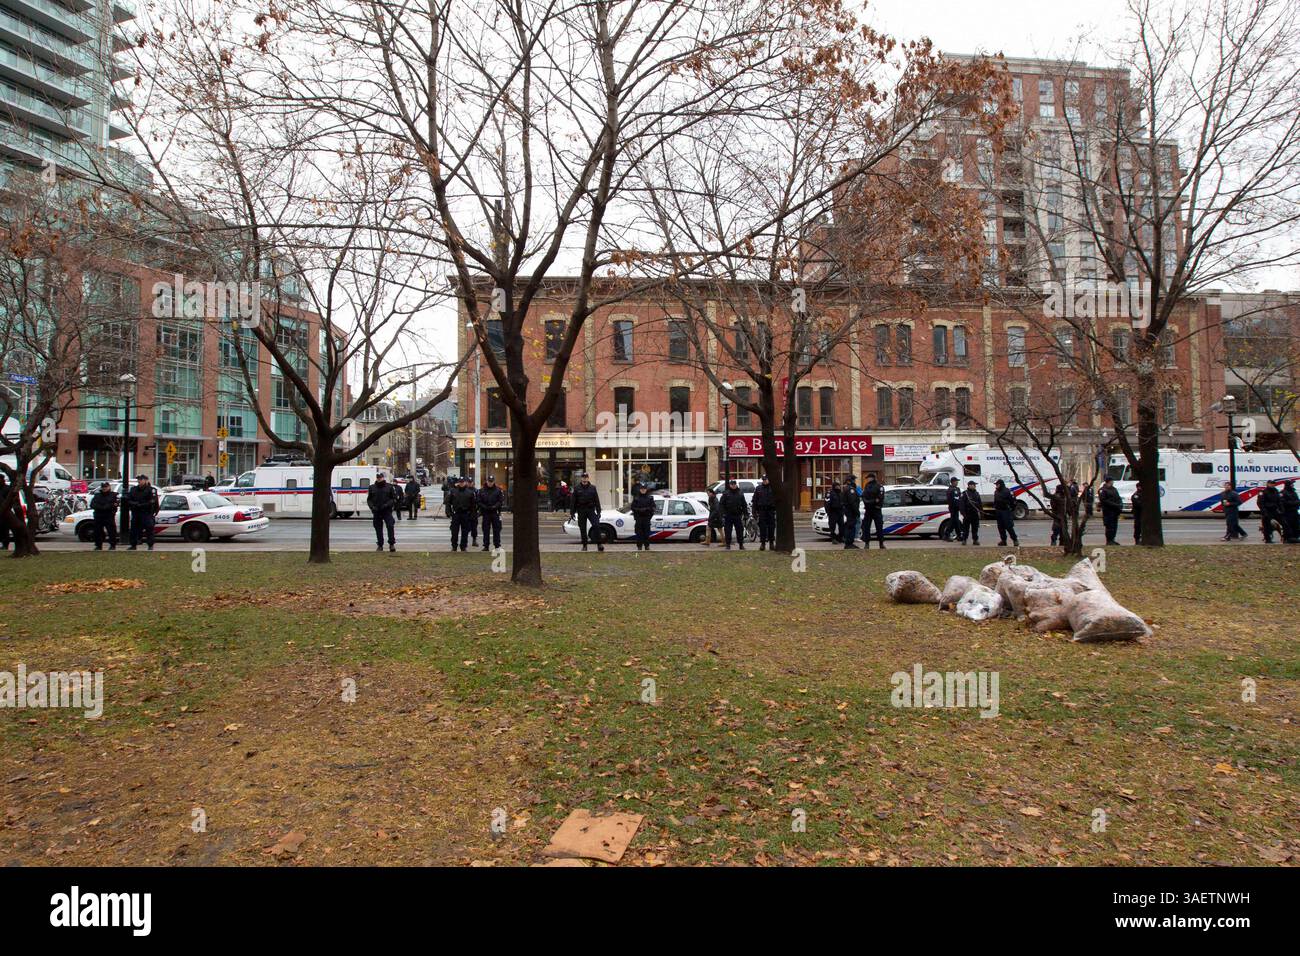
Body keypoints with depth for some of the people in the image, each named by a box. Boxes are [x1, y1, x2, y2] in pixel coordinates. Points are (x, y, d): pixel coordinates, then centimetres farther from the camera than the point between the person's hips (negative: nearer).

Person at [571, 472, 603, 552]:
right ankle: (584, 546, 15)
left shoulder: (592, 488, 6)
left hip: (591, 510, 0)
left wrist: (598, 512, 4)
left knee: (596, 525, -15)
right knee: (582, 529, 5)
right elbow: (573, 501, 4)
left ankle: (599, 544, -12)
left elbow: (597, 500, 8)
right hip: (581, 511, 0)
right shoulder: (577, 489, 3)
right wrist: (572, 512, -1)